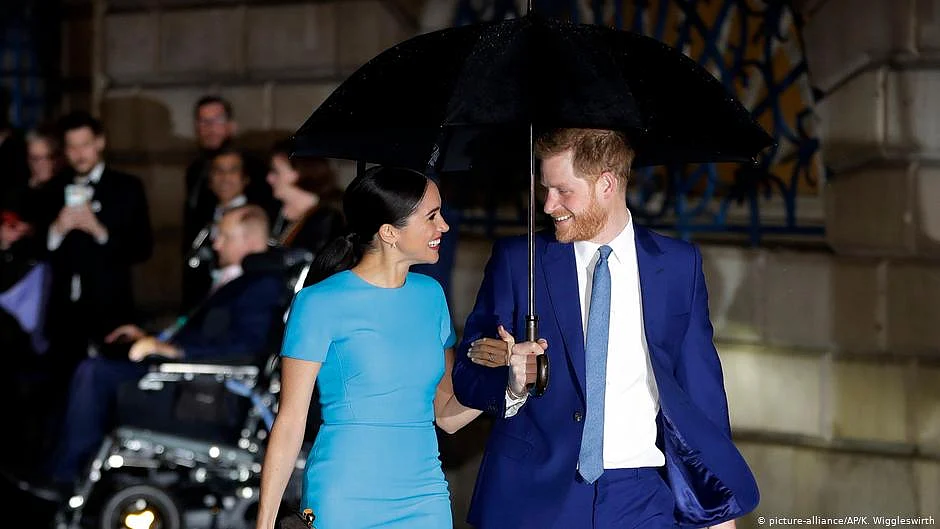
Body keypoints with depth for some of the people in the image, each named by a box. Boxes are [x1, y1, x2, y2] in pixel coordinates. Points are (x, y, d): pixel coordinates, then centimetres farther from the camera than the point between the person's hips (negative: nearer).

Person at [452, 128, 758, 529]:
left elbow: (699, 385, 7)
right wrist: (513, 384, -20)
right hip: (535, 494, 0)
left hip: (640, 496, 0)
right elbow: (467, 373, 2)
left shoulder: (678, 265, 5)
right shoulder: (516, 262, 2)